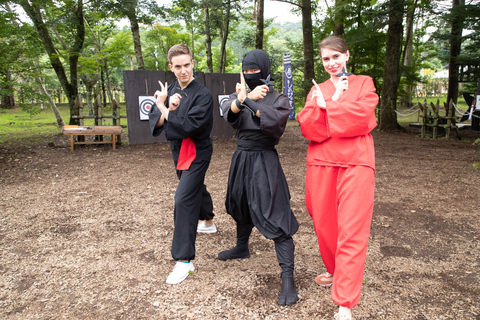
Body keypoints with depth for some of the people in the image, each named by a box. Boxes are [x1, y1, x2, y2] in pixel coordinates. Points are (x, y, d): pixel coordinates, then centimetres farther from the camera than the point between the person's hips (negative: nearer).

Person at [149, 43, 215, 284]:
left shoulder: (203, 95, -18)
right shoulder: (169, 91, 4)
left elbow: (188, 126, -28)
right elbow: (154, 121, -3)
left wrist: (163, 109, -17)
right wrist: (169, 109, -23)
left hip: (197, 153, -8)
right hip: (178, 151, 8)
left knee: (184, 199, -16)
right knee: (196, 189, 27)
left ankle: (184, 260, -9)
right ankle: (208, 221, 55)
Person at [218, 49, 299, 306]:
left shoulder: (278, 99, -5)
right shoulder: (240, 94, 7)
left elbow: (272, 121, -26)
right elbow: (228, 111, -15)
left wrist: (248, 101, -24)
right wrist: (245, 98, -34)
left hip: (264, 161, -6)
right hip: (241, 157, 6)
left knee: (274, 216, -11)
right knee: (241, 206, 23)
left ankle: (287, 278, -6)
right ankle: (242, 248, 49)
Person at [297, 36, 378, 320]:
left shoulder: (364, 83, 11)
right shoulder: (317, 90, 17)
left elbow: (363, 116, -10)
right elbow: (307, 127, 0)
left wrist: (325, 108, -6)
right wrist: (335, 102, -12)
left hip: (356, 163, -3)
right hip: (321, 163, 4)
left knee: (352, 230, -7)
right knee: (324, 224, 10)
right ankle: (335, 272, 36)